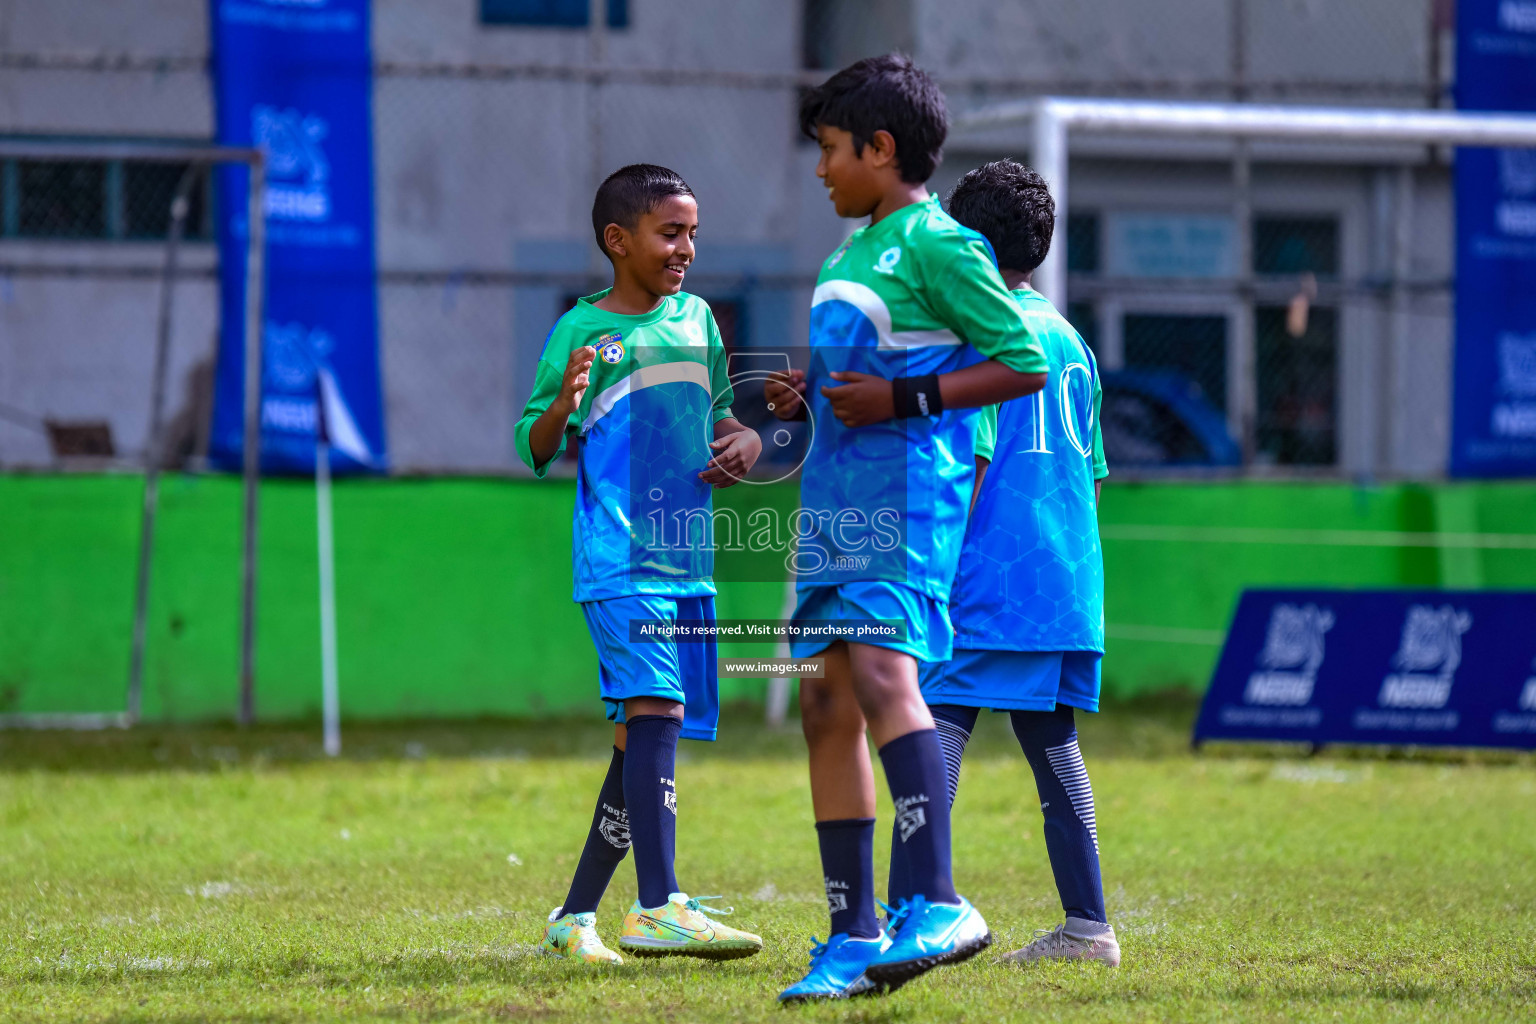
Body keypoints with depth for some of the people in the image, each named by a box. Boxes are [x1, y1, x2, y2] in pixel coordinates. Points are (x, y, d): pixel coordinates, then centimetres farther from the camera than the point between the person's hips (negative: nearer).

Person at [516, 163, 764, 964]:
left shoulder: (697, 319, 14)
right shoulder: (581, 331, -1)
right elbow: (537, 450, -1)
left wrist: (743, 444, 3)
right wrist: (564, 401, -22)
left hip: (689, 559, 7)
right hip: (619, 559, -6)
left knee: (643, 738, 8)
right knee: (655, 709, -22)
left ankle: (577, 915, 17)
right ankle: (658, 910, -29)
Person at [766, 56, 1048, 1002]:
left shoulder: (938, 245, -7)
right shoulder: (851, 251, 20)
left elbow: (1024, 363, -11)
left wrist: (901, 399, -17)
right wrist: (804, 396, 12)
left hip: (906, 496, -9)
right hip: (833, 500, 9)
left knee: (883, 673, -24)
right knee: (827, 704, 6)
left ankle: (938, 904, -28)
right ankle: (855, 936, 10)